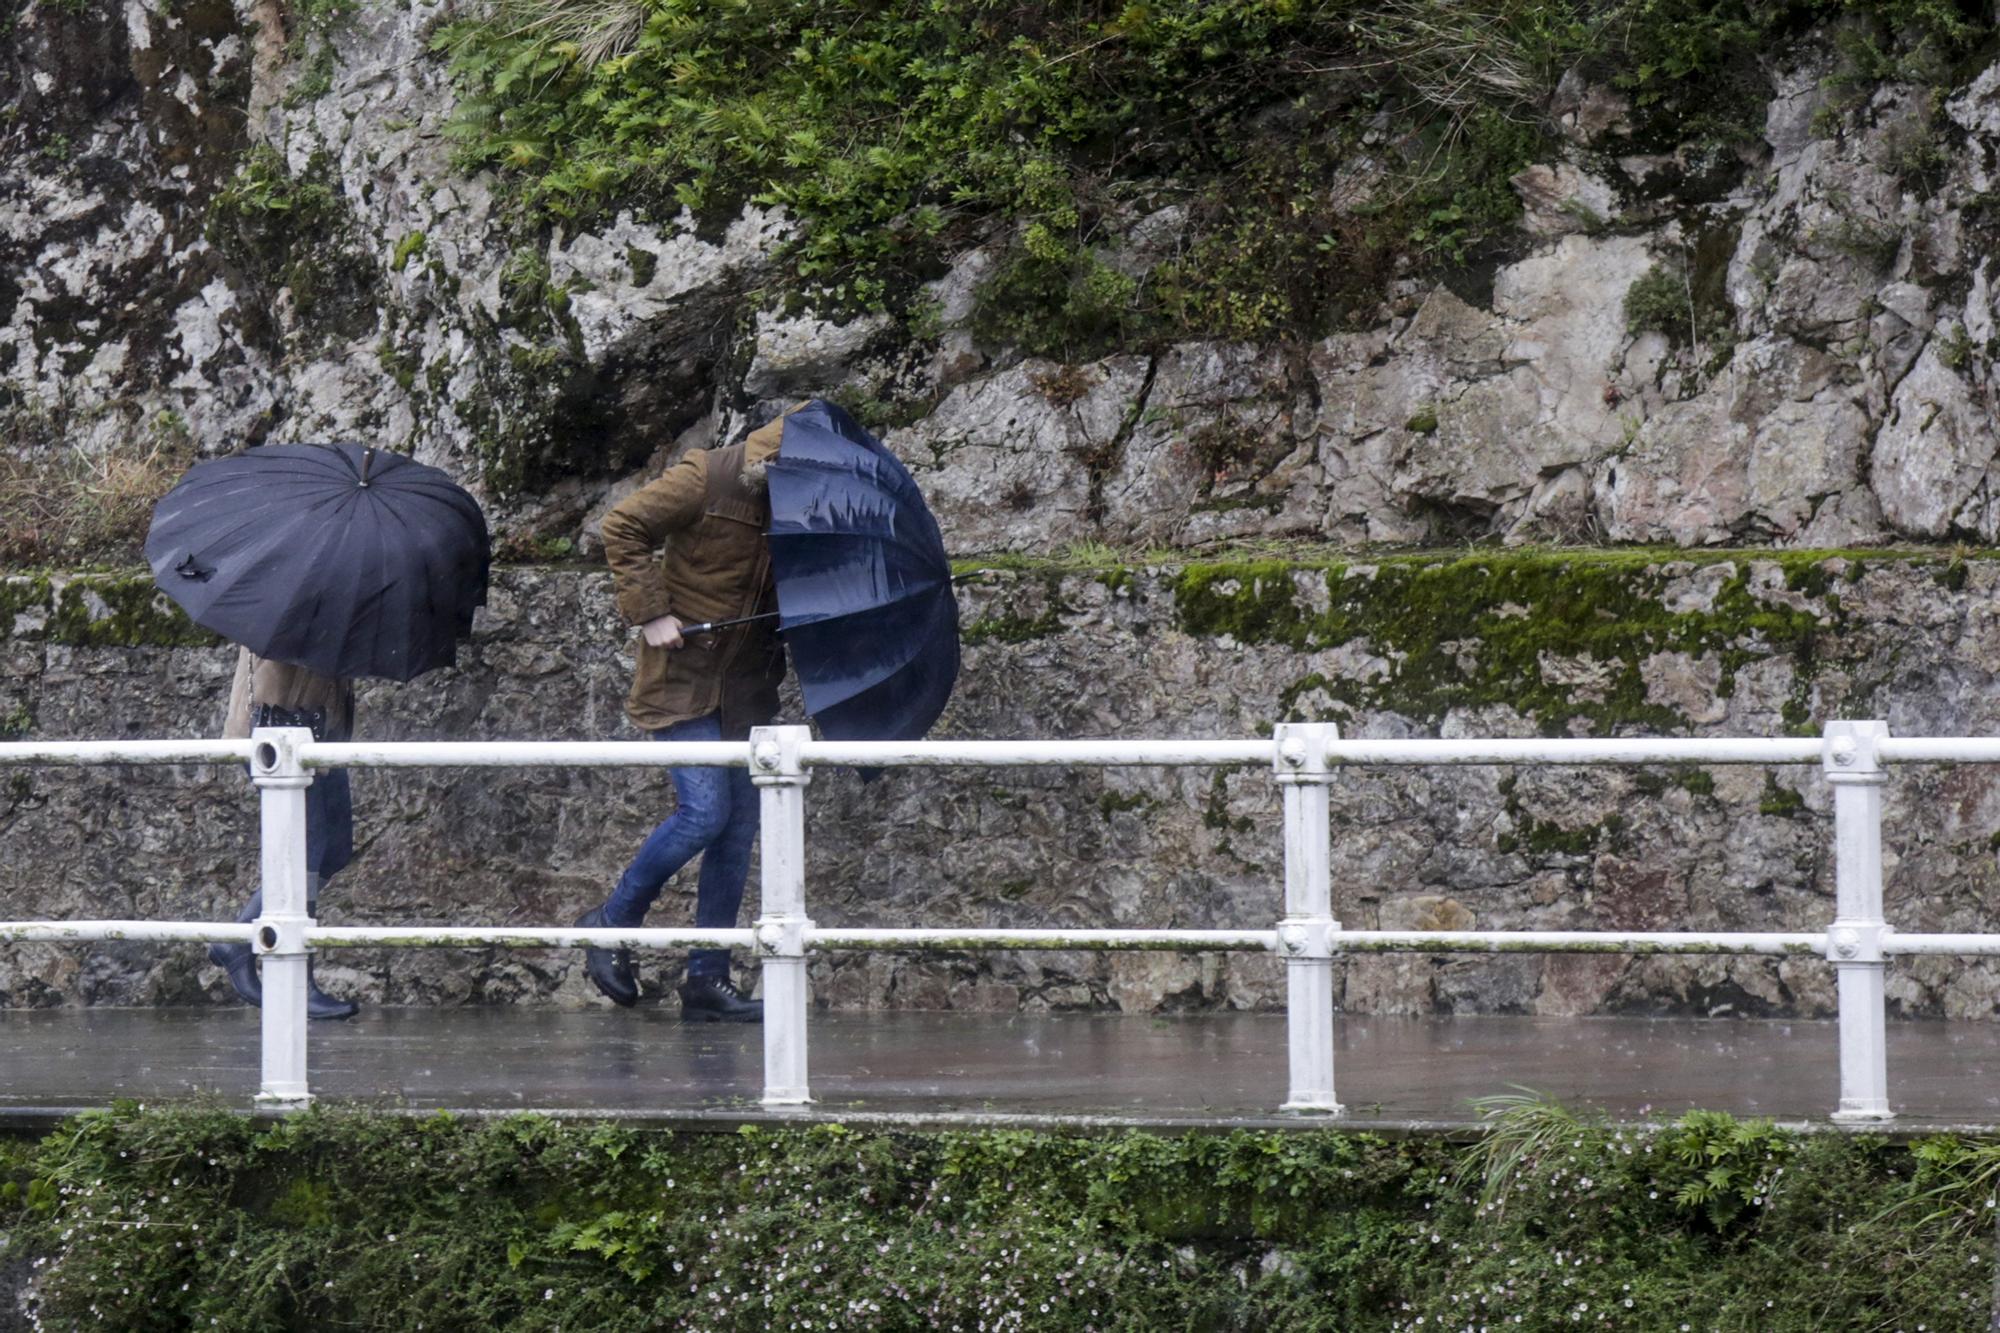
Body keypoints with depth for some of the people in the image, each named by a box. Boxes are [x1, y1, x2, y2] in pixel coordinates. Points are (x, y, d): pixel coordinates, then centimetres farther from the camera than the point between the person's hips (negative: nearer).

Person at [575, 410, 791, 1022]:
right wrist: (649, 611, -14)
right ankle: (612, 921, 6)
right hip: (684, 677, -6)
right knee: (705, 811, -17)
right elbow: (622, 527, -8)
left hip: (747, 686, 6)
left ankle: (708, 980, 11)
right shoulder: (706, 480, -13)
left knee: (739, 826, 4)